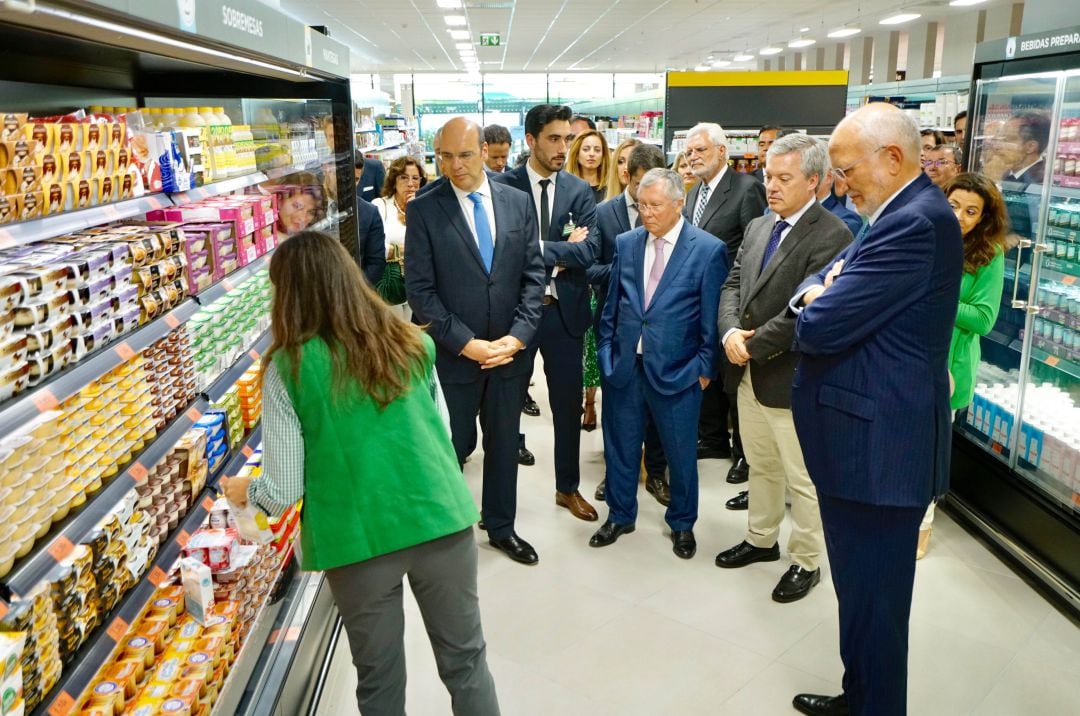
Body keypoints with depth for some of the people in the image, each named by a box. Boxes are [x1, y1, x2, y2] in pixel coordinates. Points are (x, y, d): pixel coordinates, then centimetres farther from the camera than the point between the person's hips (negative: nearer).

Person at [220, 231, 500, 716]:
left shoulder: (288, 367, -8)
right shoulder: (411, 344, 2)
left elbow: (284, 493, -5)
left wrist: (245, 491, 15)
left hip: (360, 538, -2)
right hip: (440, 518, 3)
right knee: (465, 661, 19)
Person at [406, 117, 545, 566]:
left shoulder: (518, 203, 2)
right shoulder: (423, 210, -7)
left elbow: (533, 274, 2)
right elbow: (419, 289, -11)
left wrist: (517, 336, -10)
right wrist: (466, 343, -17)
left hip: (510, 352, 3)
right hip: (452, 356, -3)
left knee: (504, 444, 16)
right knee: (452, 447, 9)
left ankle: (501, 528, 34)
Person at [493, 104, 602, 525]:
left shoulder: (579, 191, 3)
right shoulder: (502, 186, -5)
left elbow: (590, 251, -9)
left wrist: (539, 248, -17)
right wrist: (562, 250, -16)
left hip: (564, 310, 3)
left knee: (568, 404, 13)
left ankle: (568, 488, 30)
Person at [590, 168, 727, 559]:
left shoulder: (708, 249, -9)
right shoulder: (625, 243, 4)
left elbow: (712, 317, -6)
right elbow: (611, 304, 10)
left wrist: (705, 366, -6)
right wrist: (606, 350, 7)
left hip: (677, 369, -3)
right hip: (623, 365, 4)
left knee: (681, 452, 11)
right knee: (620, 446, 15)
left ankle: (682, 523, 33)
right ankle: (620, 515, 36)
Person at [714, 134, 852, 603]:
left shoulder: (831, 236, -16)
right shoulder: (758, 227, 11)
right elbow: (733, 284, 8)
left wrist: (753, 344, -16)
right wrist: (730, 332, -10)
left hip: (791, 379, -7)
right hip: (748, 373, 8)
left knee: (803, 479, 7)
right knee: (761, 466, 22)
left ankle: (806, 563, 23)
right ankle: (761, 540, 39)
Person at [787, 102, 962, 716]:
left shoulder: (915, 223, -21)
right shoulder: (906, 214, 13)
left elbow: (820, 326, -25)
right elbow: (817, 286, 17)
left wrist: (817, 303, -3)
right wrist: (821, 292, -6)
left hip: (877, 449, -10)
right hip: (870, 441, 10)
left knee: (872, 598, 5)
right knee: (863, 589, 22)